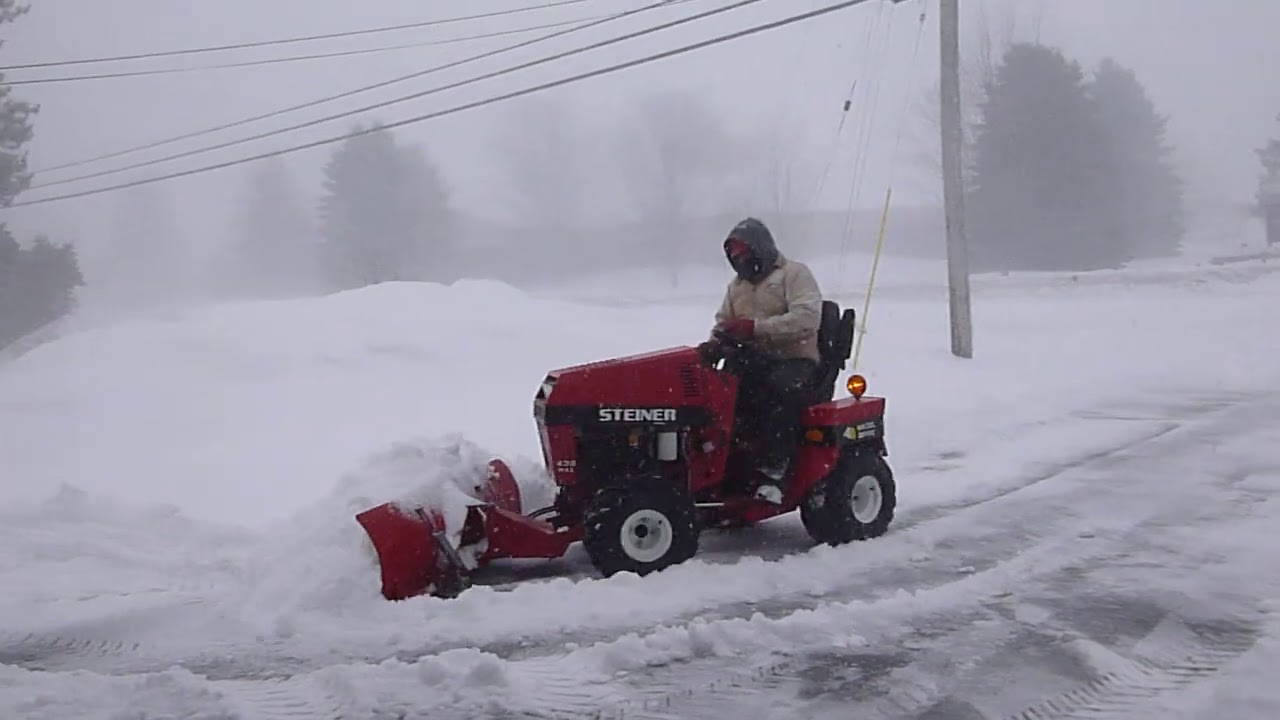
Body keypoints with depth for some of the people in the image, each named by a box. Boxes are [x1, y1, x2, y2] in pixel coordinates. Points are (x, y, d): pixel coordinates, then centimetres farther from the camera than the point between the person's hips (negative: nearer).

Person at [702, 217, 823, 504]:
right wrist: (715, 344, -8)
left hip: (794, 360, -6)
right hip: (753, 362, 6)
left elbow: (807, 318, -17)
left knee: (782, 387, -39)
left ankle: (773, 471, -38)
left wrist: (754, 327, -25)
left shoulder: (794, 273, -2)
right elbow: (723, 323, 18)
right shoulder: (737, 285, 21)